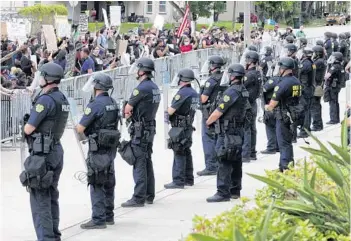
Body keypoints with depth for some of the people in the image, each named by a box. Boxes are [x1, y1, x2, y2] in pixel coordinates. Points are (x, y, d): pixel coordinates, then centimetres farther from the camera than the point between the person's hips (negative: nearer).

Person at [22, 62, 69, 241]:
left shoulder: (45, 100, -17)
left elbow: (28, 129, -16)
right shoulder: (63, 99, 10)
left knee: (40, 199, -5)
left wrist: (27, 124, 5)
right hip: (57, 150, 9)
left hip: (42, 153, -9)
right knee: (52, 196, 16)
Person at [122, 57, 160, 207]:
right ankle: (149, 195, 22)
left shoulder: (141, 88, -18)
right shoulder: (154, 87, 10)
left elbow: (127, 109, -10)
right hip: (150, 127, 9)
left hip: (140, 129, -9)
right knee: (147, 162, 15)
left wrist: (128, 114, 11)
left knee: (139, 164, -8)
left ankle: (138, 198, -8)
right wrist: (134, 113, 7)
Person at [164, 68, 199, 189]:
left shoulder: (182, 93, -19)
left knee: (179, 154, -7)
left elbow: (171, 111, -20)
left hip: (180, 128, -9)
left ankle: (178, 181, -7)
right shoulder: (194, 93, 9)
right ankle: (188, 179, 22)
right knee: (186, 152, 16)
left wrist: (169, 109, 3)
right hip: (189, 126, 9)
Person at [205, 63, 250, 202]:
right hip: (239, 131, 9)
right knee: (235, 162, 14)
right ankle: (235, 191, 21)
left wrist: (208, 122, 3)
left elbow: (218, 112, -16)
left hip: (227, 132, -9)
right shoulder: (244, 91, 10)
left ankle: (223, 193, -10)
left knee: (224, 162, -8)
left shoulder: (231, 92, -18)